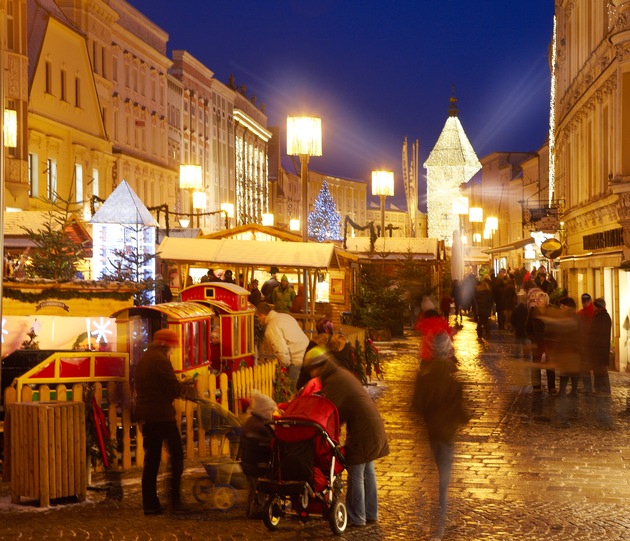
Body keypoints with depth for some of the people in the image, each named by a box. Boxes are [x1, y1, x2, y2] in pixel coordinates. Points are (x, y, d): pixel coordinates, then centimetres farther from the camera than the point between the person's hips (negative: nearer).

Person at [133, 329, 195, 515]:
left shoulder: (143, 360, 14)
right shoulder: (160, 360, -13)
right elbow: (175, 390, -17)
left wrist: (181, 385, 17)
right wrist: (189, 389, 5)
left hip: (146, 416, 8)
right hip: (162, 415, -8)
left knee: (151, 458, 10)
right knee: (177, 455, 4)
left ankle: (150, 503, 9)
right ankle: (175, 499, 1)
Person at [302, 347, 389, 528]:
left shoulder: (334, 382, -16)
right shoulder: (342, 374, 16)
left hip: (362, 430, -10)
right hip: (373, 424, 10)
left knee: (356, 474, -4)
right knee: (368, 471, 17)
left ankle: (356, 518, 0)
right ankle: (371, 514, 25)